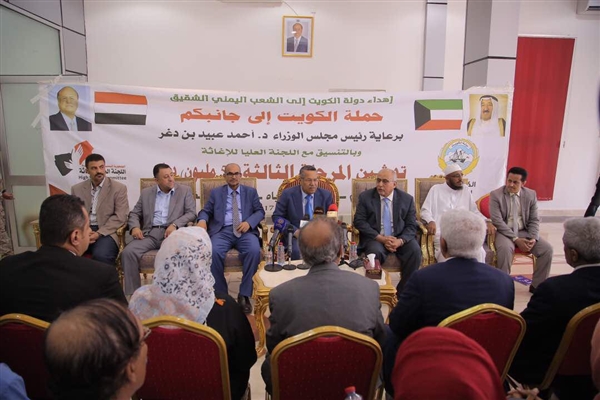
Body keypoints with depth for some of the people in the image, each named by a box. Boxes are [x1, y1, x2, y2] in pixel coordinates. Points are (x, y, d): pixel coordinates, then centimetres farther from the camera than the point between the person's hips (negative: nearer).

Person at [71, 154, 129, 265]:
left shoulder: (119, 188, 2)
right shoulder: (77, 189, 14)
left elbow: (120, 217, -5)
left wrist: (99, 233, -15)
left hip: (106, 232, -3)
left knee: (101, 255, -34)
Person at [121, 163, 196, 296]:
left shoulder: (185, 191, 10)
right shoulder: (146, 193, 18)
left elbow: (191, 213, 1)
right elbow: (134, 213, 18)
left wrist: (174, 225, -16)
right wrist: (135, 227, -5)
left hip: (172, 233, -3)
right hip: (149, 233, 3)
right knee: (128, 252, -24)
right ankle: (134, 294, -14)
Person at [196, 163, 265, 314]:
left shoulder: (251, 192, 18)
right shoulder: (216, 192, 20)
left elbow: (260, 211, 10)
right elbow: (206, 211, 14)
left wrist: (248, 222, -11)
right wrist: (202, 220, -10)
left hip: (245, 231, 0)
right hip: (223, 231, 1)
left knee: (254, 251, -32)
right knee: (213, 252, -31)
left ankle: (244, 295, -18)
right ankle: (221, 294, -12)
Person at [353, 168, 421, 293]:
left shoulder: (407, 199, 4)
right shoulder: (365, 197, 1)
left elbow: (411, 226, 1)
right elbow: (359, 222, -6)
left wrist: (400, 241, -21)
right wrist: (381, 238, -18)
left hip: (400, 238, 2)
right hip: (375, 238, -2)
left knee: (415, 251, -25)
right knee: (375, 252, -33)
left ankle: (403, 291, -7)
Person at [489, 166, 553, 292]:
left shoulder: (531, 195, 3)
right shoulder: (495, 195, -8)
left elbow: (534, 220, 5)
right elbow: (497, 221, -15)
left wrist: (533, 238, -14)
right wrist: (516, 239, -22)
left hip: (524, 231, 4)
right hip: (504, 232, -4)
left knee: (547, 249, -16)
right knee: (505, 248, -35)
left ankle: (537, 285, 0)